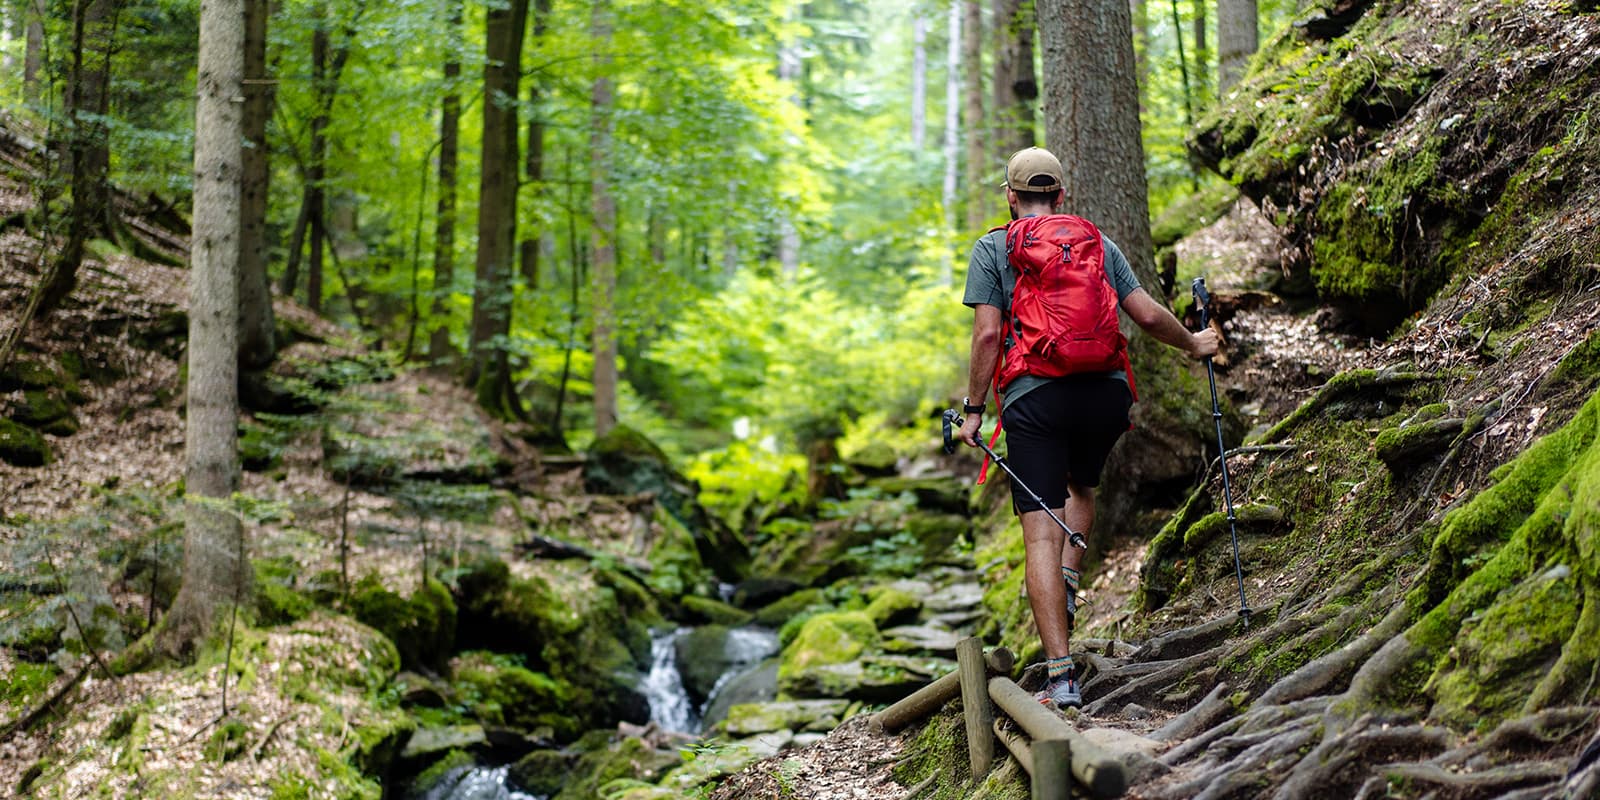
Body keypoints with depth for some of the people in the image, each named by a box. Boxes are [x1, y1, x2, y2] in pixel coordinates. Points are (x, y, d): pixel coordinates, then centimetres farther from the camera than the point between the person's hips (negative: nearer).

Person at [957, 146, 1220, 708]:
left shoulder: (993, 249, 8)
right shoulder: (1099, 243, 16)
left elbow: (988, 334, -3)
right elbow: (1149, 316, 11)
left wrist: (973, 408, 3)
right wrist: (1193, 344, 30)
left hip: (1035, 396, -3)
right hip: (1106, 391, 3)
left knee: (1041, 535, -5)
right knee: (1080, 487, 33)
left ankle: (1061, 677, -12)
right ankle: (1066, 586, 12)